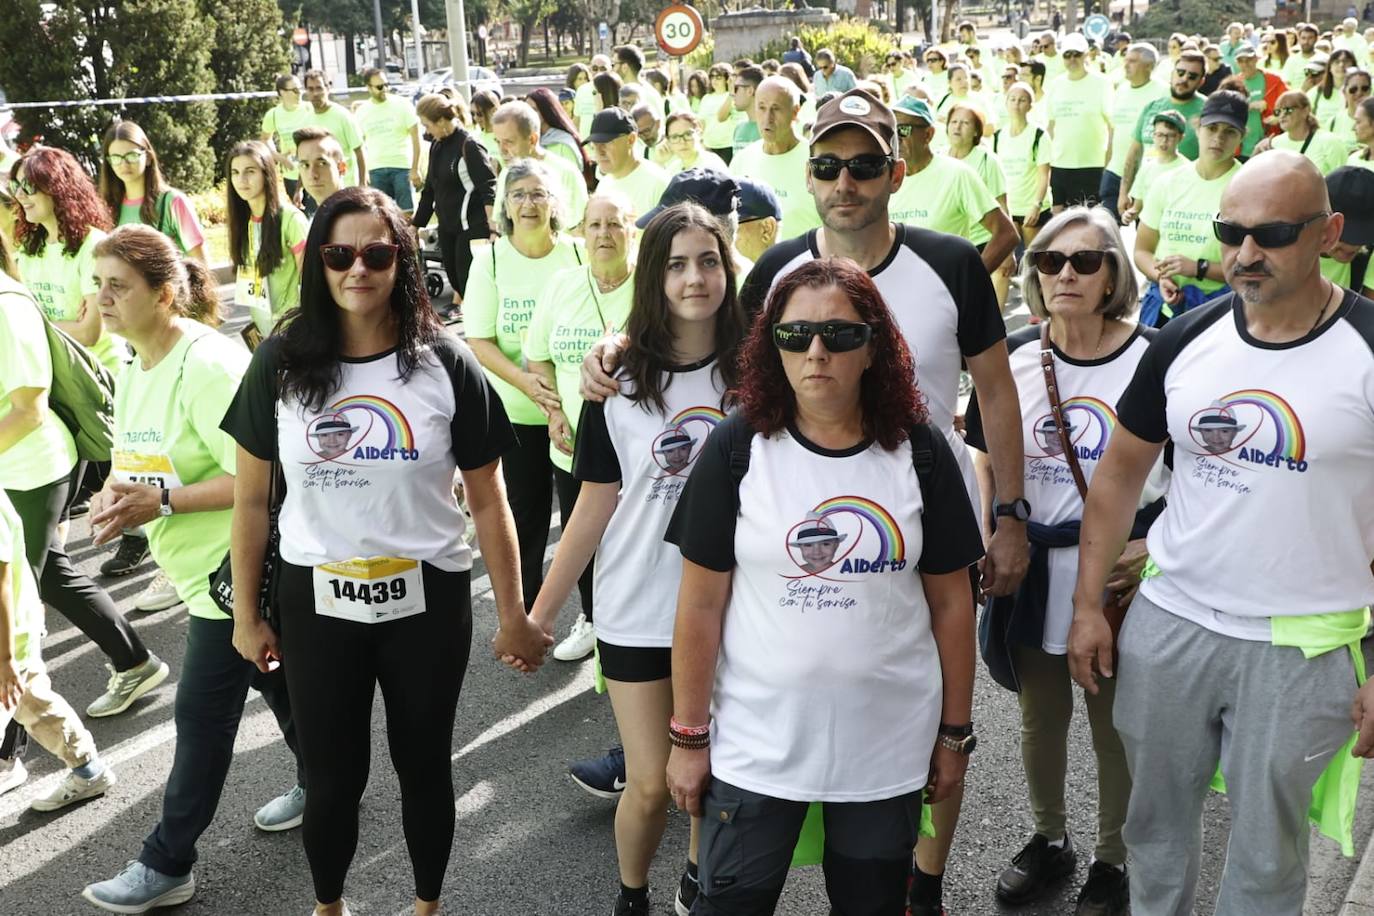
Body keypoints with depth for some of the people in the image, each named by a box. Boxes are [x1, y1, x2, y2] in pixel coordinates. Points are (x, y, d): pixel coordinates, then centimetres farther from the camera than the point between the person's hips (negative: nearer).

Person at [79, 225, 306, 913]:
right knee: (273, 677, 22)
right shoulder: (134, 370, 7)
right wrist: (116, 491, -5)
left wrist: (161, 503, -26)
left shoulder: (208, 366, -23)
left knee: (202, 714, 0)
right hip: (200, 566, 9)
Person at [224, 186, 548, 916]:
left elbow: (487, 501, -3)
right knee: (331, 777, 13)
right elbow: (251, 500, 3)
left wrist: (513, 615, -1)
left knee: (423, 765, 15)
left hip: (429, 603, 0)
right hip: (316, 603, 1)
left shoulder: (445, 363, -8)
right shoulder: (280, 363, -5)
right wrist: (246, 615, 6)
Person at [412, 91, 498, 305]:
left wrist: (493, 229, -26)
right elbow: (430, 188, 20)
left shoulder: (469, 145, -14)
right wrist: (417, 221, 22)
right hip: (447, 226, 8)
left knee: (468, 280, -6)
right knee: (454, 277, 10)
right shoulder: (437, 146, 10)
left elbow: (489, 189, -19)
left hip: (472, 227, -8)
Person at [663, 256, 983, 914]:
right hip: (756, 743, -1)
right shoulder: (737, 448, -8)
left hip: (888, 745, 2)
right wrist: (688, 735, -3)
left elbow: (951, 600, 3)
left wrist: (955, 731, 6)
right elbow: (701, 603, -5)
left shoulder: (919, 452, -3)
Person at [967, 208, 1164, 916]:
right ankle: (1050, 840, 41)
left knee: (1115, 727, 11)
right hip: (1033, 572, 4)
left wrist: (1155, 544, -16)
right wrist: (991, 536, -3)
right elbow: (987, 457, 9)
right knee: (1040, 719, 19)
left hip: (1118, 574, -3)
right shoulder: (1013, 358, 0)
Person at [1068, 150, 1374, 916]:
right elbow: (1122, 472, 7)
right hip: (1168, 623, 3)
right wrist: (1089, 604, 3)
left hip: (1302, 649, -3)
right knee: (1157, 824, 19)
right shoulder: (1187, 341, -1)